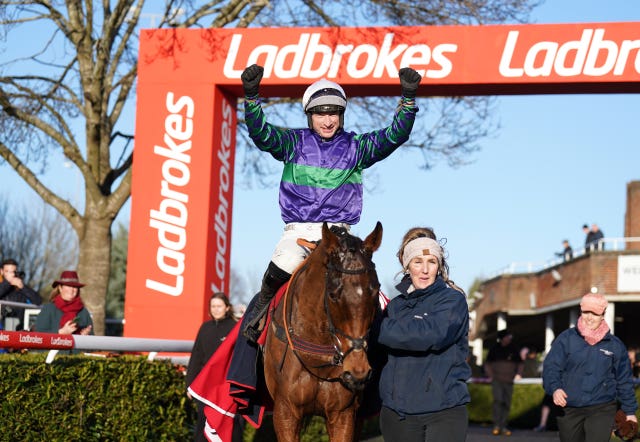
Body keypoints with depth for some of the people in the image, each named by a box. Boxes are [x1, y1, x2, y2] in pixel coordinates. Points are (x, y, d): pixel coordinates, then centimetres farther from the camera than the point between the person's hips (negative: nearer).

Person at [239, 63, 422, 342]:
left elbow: (395, 136, -4)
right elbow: (261, 134, -9)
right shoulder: (295, 142, 7)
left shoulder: (355, 146, 7)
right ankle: (261, 306, 9)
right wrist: (251, 96, -24)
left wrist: (408, 99, -18)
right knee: (278, 273, -23)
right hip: (297, 230, 0)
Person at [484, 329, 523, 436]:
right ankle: (496, 425, -16)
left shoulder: (513, 349, 7)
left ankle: (503, 427, 8)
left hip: (509, 381, 2)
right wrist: (490, 375, 0)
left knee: (507, 403, 1)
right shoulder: (495, 349, 4)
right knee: (498, 400, -18)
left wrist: (518, 373, 2)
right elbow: (487, 363, 12)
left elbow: (520, 363, 18)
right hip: (497, 380, -2)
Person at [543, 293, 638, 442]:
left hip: (602, 409, -1)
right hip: (569, 409, 1)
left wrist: (630, 411, 13)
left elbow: (624, 381, 12)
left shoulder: (615, 345, 5)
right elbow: (551, 367, -7)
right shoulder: (566, 339, 0)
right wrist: (554, 388, -27)